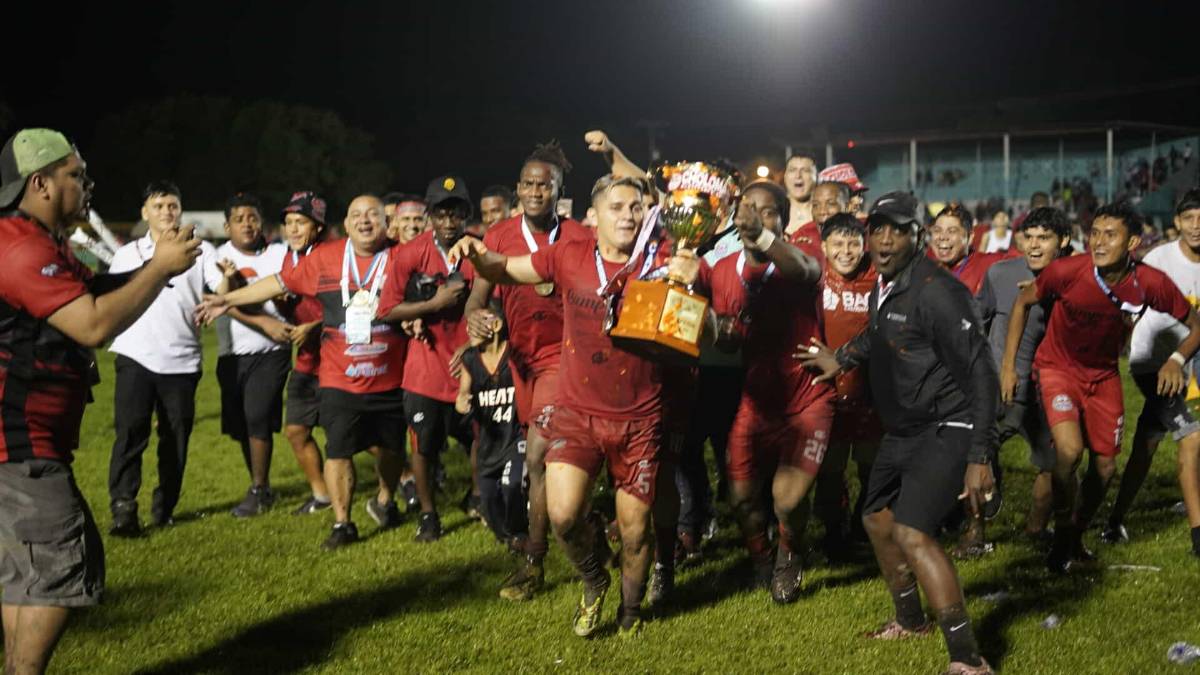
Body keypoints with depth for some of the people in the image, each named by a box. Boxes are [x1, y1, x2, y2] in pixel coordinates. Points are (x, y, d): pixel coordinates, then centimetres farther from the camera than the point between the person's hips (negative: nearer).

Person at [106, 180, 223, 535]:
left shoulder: (201, 251, 7)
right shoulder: (127, 254, 12)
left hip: (181, 359, 0)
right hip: (135, 357, 0)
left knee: (175, 437, 7)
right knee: (130, 432, -9)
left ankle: (164, 507, 19)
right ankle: (123, 508, -8)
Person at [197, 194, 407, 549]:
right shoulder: (325, 258, -1)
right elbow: (281, 283, 5)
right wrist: (227, 300, 7)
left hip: (389, 381, 1)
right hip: (339, 380, 0)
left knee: (389, 446, 14)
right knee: (338, 450, -2)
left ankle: (385, 501, 43)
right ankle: (342, 523, 13)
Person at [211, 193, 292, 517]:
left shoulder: (281, 253, 0)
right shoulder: (220, 257, 0)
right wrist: (265, 323, -25)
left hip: (271, 353, -3)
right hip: (232, 354, 3)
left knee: (257, 418, -13)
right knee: (240, 424, 9)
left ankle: (258, 491, 0)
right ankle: (262, 488, 26)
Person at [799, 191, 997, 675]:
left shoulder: (935, 291, -22)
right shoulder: (882, 289, 6)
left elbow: (979, 373, -23)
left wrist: (978, 457, -26)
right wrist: (842, 358, 38)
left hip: (946, 430, -10)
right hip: (901, 430, 10)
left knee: (912, 534, -21)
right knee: (877, 519, 20)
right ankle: (910, 620, 44)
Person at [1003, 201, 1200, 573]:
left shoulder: (1151, 283, -21)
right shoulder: (1067, 271, -26)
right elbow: (1023, 303, -8)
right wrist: (1008, 365, -9)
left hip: (1104, 375, 3)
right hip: (1057, 368, -3)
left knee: (1105, 466, 8)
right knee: (1070, 451, -24)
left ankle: (1076, 537, 35)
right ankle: (1061, 536, 0)